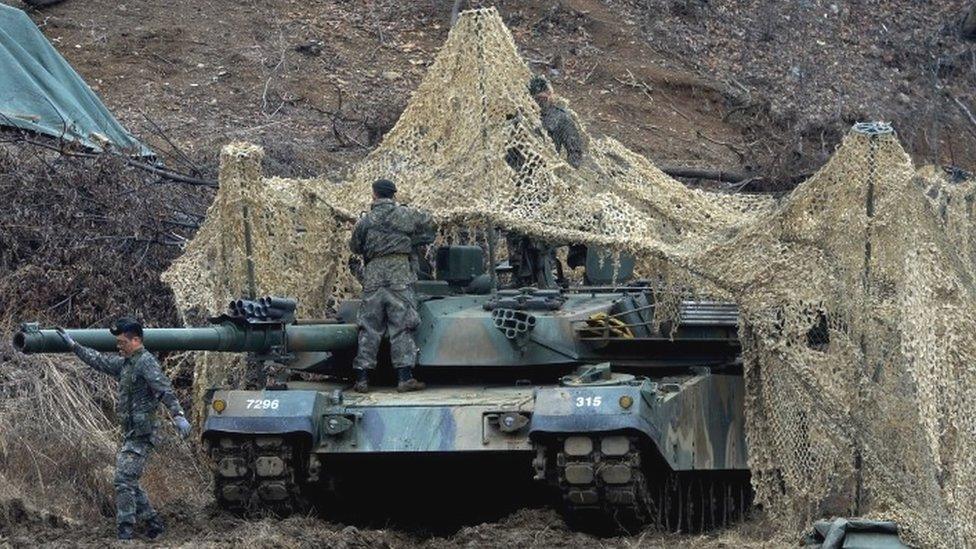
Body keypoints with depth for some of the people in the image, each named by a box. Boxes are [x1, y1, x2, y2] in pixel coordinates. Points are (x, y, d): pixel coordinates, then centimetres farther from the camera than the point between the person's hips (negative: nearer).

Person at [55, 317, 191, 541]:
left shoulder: (146, 362, -12)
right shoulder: (125, 363, 16)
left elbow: (165, 389, -23)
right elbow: (99, 361, 29)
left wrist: (179, 416, -35)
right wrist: (73, 345, 32)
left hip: (141, 434, -10)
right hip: (130, 434, 10)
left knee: (124, 480, -13)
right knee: (128, 482, 14)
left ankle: (125, 531, -14)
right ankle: (153, 523, 21)